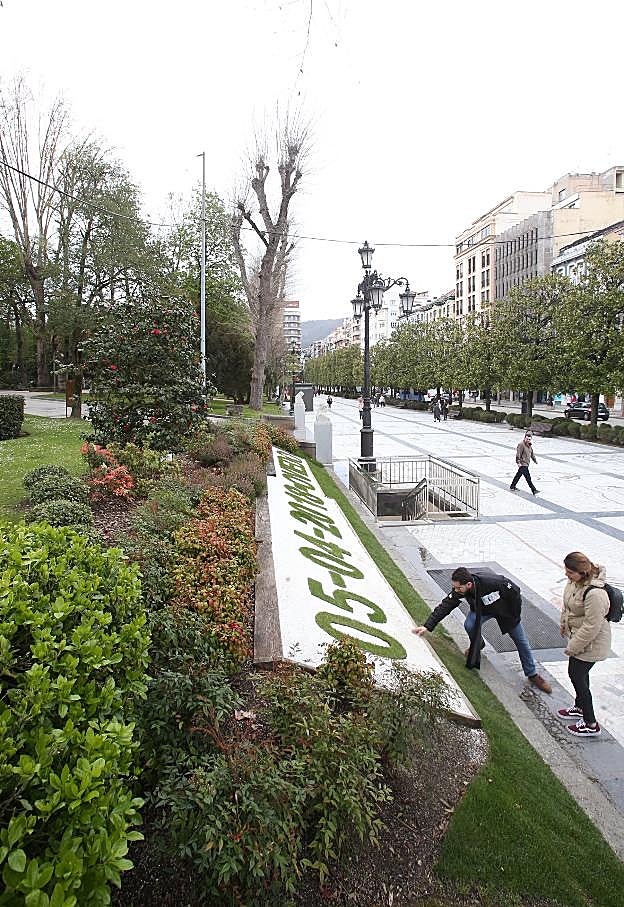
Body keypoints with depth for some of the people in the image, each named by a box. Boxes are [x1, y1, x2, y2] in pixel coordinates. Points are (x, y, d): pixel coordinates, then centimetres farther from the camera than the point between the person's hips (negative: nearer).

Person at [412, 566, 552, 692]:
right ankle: (477, 645, 13)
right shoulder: (459, 590, -29)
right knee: (469, 626, -22)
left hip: (506, 610, -3)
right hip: (481, 610, 3)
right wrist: (427, 626, -33)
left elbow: (515, 592, -28)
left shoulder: (493, 582, -43)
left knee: (522, 643, 4)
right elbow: (445, 606, -26)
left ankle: (532, 675, 27)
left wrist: (515, 617, -15)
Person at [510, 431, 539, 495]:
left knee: (518, 475, 18)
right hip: (523, 464, -10)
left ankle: (512, 487, 30)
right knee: (528, 477, -8)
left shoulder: (529, 445, 12)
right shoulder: (521, 444, -16)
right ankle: (534, 490, -6)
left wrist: (535, 460, 28)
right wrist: (518, 462, -23)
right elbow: (518, 454, -19)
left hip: (526, 464, 10)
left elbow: (532, 453, 27)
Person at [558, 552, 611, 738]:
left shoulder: (594, 593, -36)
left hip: (591, 643, -8)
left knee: (577, 677, 3)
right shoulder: (575, 581, -9)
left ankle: (591, 725, 19)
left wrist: (573, 647, -19)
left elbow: (591, 626, -28)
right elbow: (568, 605, 11)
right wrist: (564, 624, 19)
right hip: (577, 635, 8)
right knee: (579, 674, 23)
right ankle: (580, 708, 46)